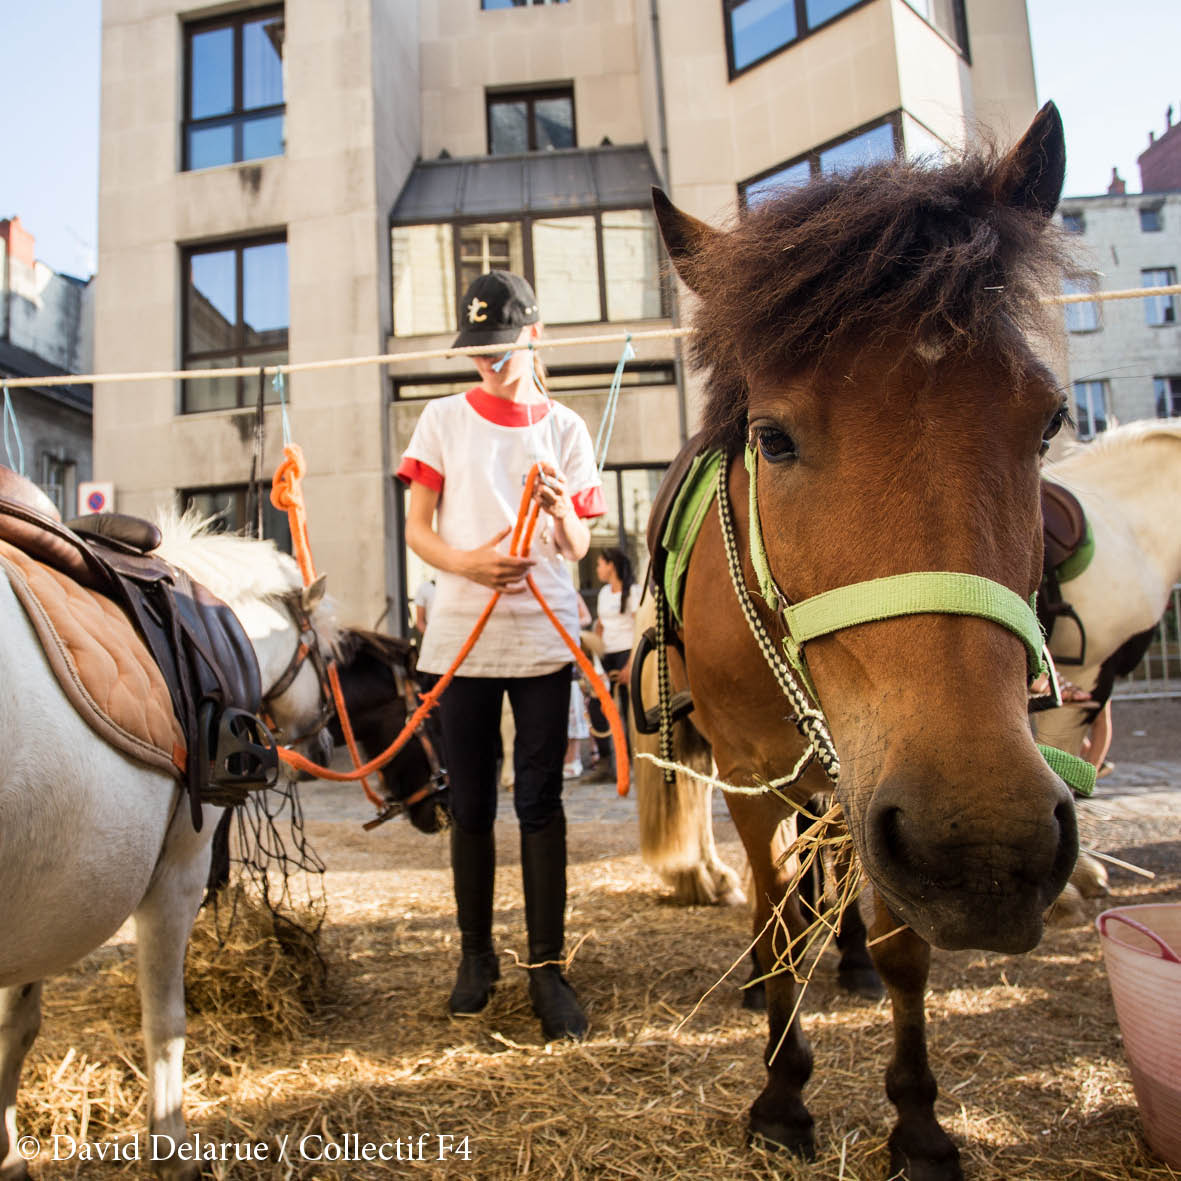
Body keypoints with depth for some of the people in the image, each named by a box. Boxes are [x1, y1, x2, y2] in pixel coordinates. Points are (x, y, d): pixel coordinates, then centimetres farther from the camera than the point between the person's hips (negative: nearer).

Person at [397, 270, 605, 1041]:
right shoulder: (444, 420, 7)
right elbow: (417, 528, 4)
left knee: (540, 801, 0)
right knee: (471, 804, 9)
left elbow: (578, 549, 4)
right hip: (461, 634, 1)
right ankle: (477, 954, 26)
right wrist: (466, 562, -16)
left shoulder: (564, 428, 7)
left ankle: (548, 967, 11)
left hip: (543, 634, 0)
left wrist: (563, 512, -19)